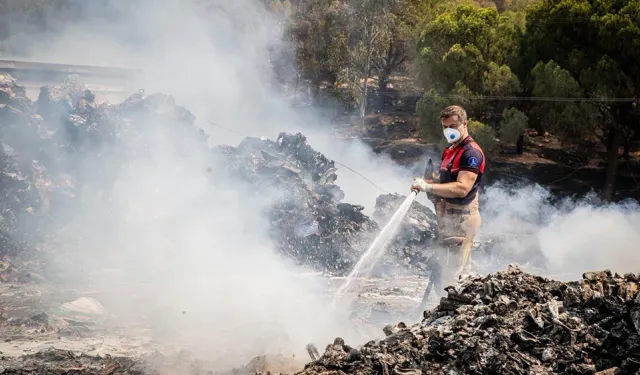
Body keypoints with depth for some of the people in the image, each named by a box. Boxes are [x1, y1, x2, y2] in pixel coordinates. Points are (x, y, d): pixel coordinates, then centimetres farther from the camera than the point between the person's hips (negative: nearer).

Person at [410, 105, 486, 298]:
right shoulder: (450, 151, 17)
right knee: (440, 271, 16)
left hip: (460, 219, -10)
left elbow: (462, 188, -26)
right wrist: (426, 182, 5)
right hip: (446, 217, 10)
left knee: (452, 277, -12)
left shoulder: (471, 152, -14)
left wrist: (429, 187, -27)